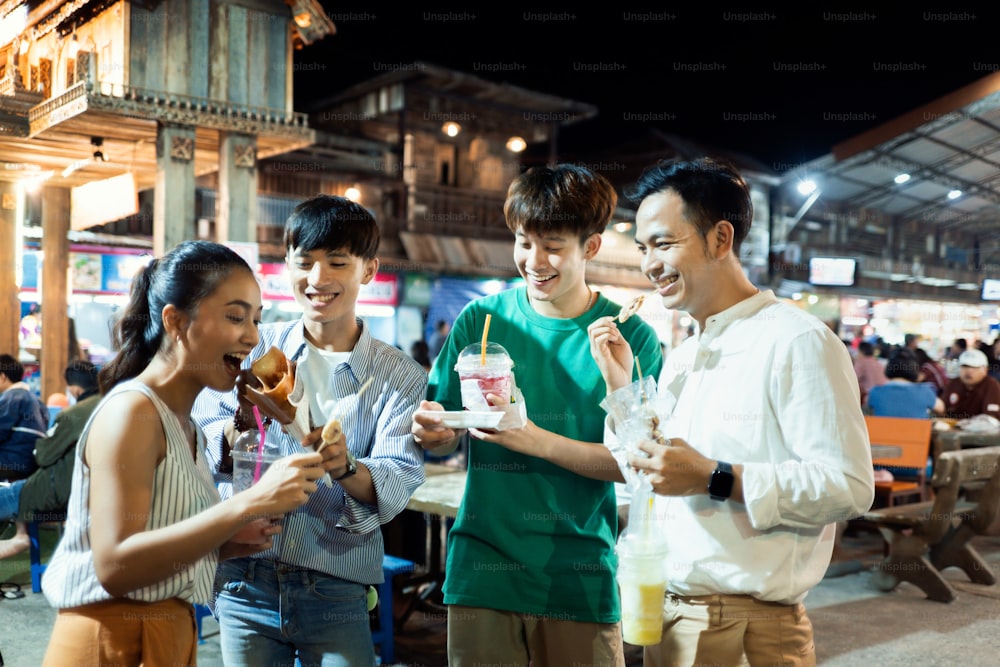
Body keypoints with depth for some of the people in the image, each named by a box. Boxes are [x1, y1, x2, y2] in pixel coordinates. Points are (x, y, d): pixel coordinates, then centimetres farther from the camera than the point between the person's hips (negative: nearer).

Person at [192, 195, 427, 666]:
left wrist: (344, 468, -31)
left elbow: (397, 485, -11)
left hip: (336, 592, -1)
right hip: (243, 580, 1)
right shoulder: (254, 348, 2)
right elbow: (200, 445, -3)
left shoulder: (401, 377, 0)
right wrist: (244, 424, -23)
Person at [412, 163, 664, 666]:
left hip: (580, 578, -1)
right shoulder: (481, 319, 1)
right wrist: (435, 432, -18)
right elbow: (442, 442, 5)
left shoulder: (630, 337, -3)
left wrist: (539, 441, -22)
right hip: (482, 569, 1)